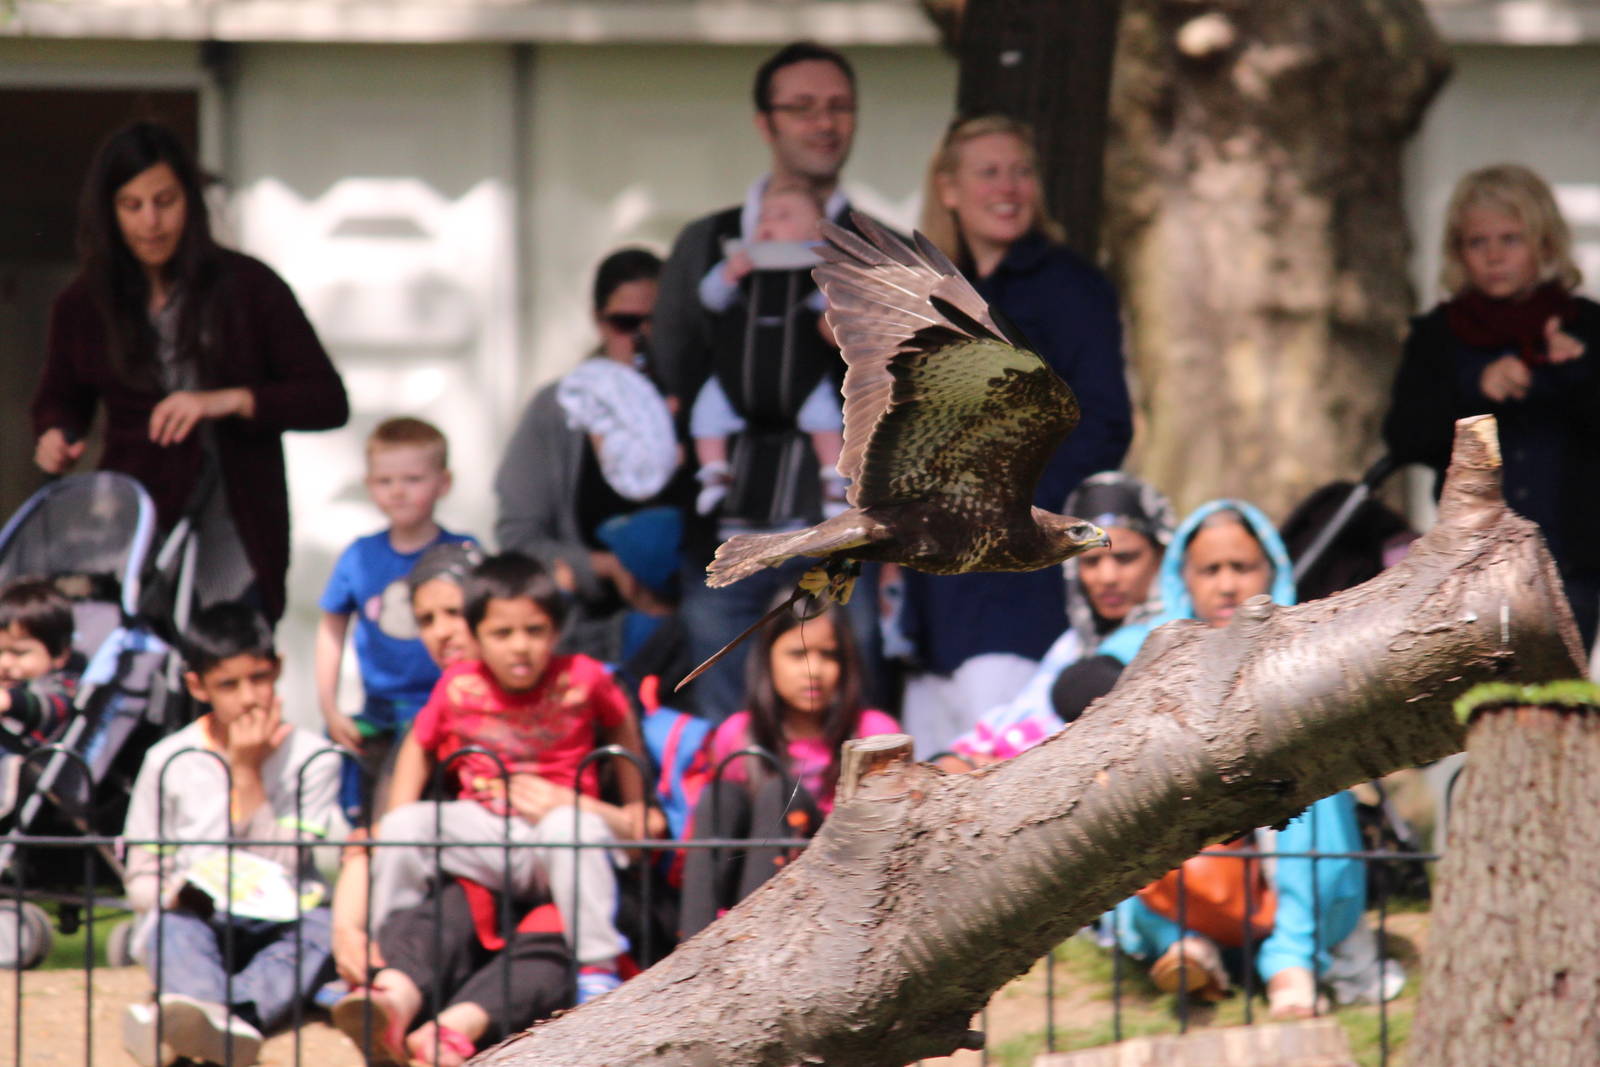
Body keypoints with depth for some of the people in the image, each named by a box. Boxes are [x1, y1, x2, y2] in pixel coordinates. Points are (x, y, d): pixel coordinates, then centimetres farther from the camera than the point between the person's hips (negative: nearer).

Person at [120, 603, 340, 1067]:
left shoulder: (311, 759, 4)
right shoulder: (169, 762, 6)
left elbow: (282, 866, -5)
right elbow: (140, 879, 6)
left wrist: (248, 773, -9)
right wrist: (173, 894, -17)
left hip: (278, 925, -1)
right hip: (197, 921, 1)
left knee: (323, 927, -33)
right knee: (174, 925, -33)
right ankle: (220, 1025, -67)